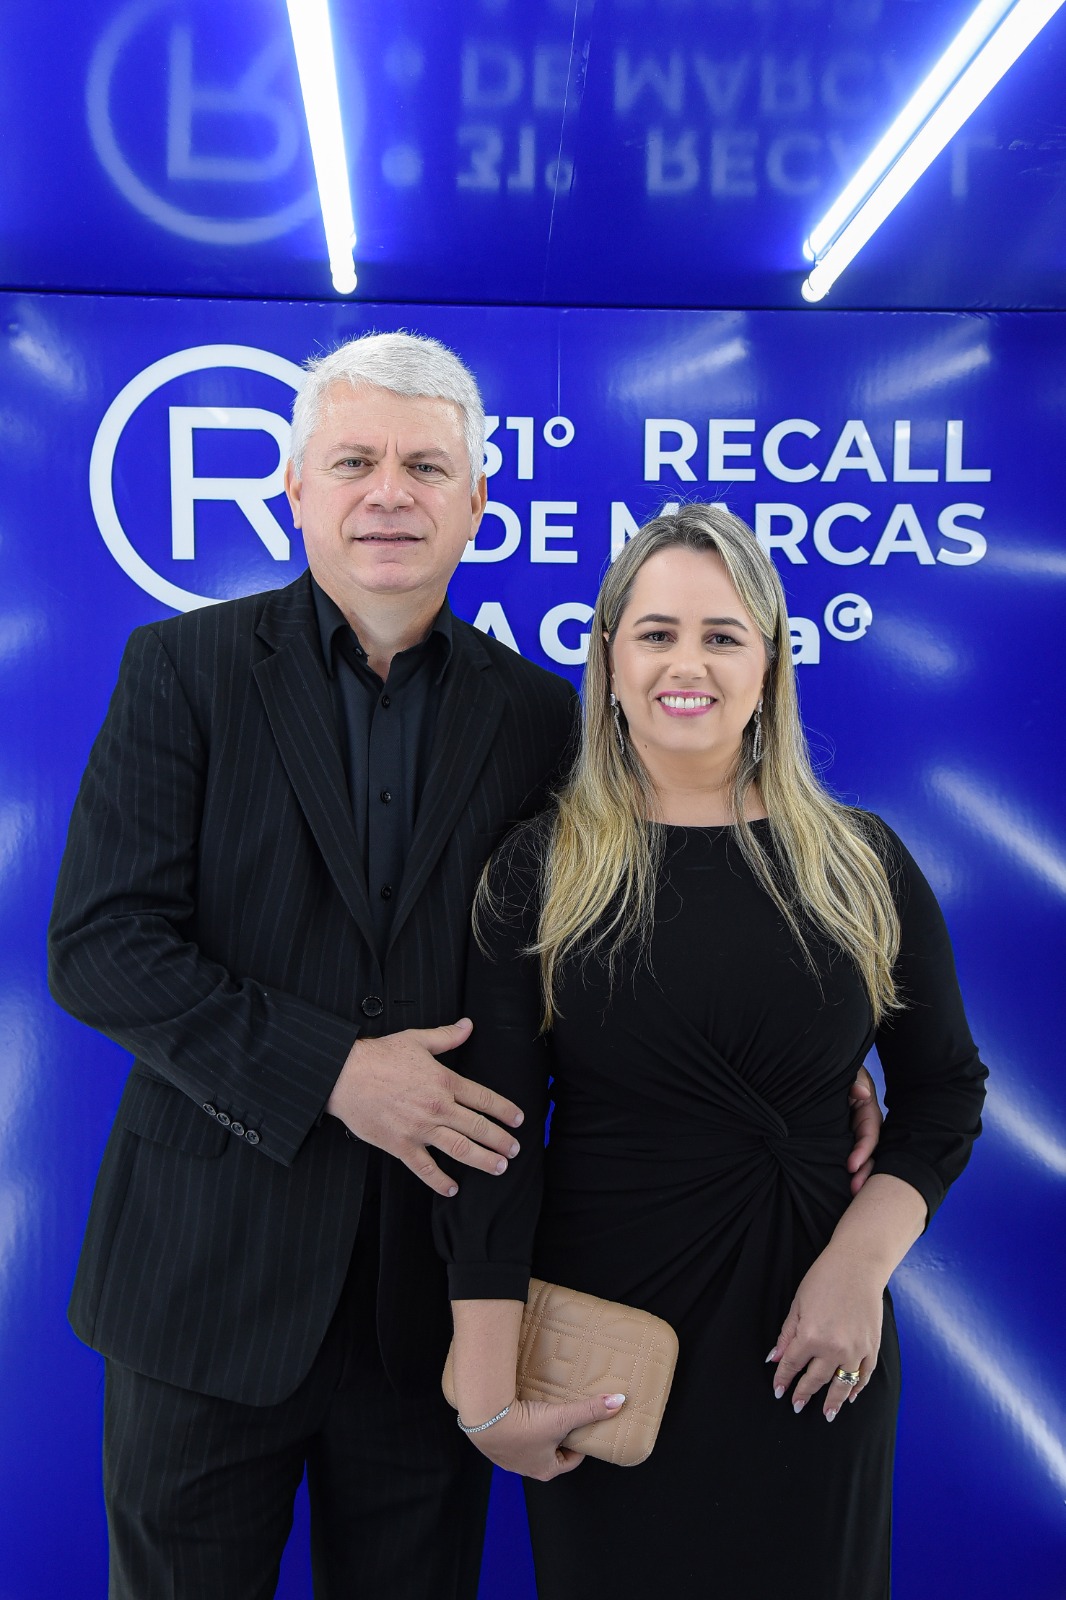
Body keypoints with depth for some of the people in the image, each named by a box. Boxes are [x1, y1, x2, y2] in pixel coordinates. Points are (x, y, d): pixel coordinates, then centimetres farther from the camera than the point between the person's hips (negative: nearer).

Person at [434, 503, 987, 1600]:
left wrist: (860, 1264, -10)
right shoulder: (540, 870, -5)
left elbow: (944, 1088, 5)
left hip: (811, 1345, 2)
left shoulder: (862, 865, 0)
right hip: (603, 1338, -1)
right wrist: (488, 1395, -11)